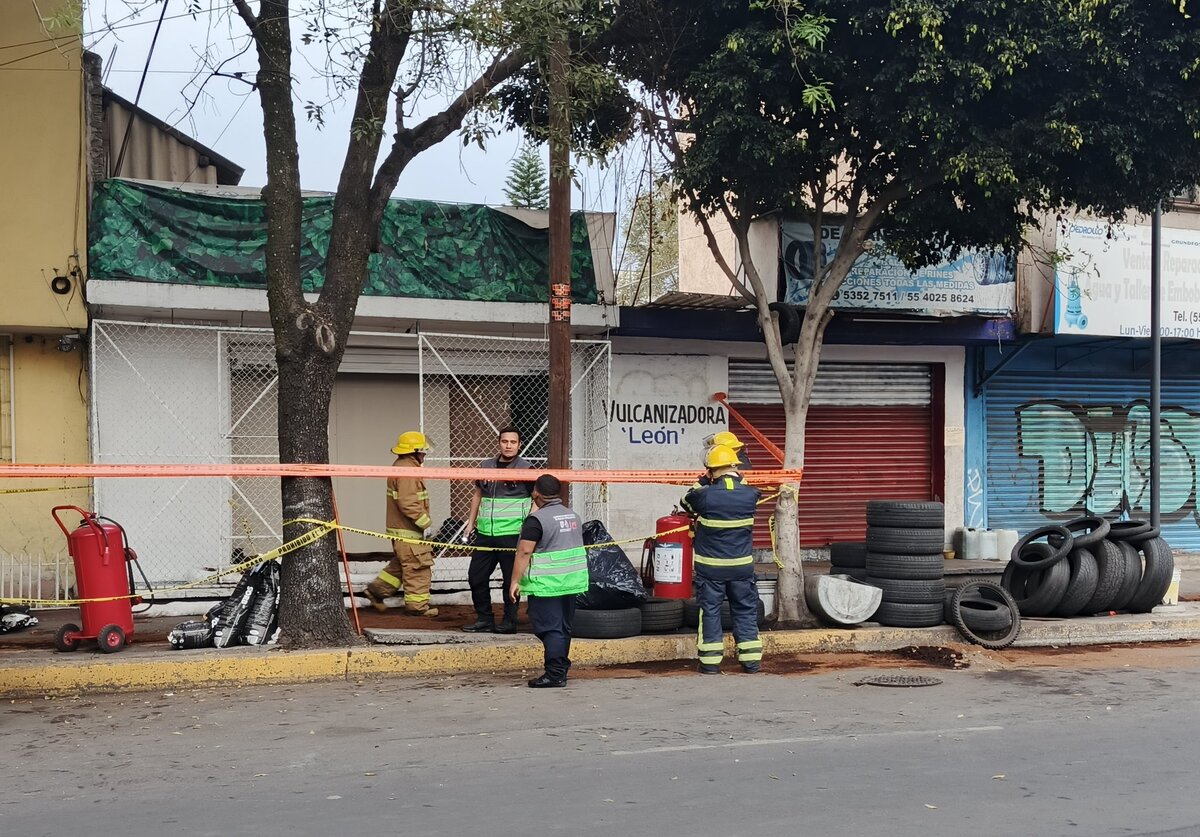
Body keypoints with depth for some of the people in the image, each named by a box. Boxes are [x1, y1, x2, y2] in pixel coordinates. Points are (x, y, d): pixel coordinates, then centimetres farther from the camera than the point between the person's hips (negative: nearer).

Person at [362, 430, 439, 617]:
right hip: (407, 531, -11)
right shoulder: (407, 471, -21)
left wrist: (422, 520, 19)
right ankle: (417, 605, 5)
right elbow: (407, 503, -28)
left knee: (400, 565, 21)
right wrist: (424, 520, -18)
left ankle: (376, 590, 24)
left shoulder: (400, 466, 15)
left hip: (399, 528, 11)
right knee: (418, 567, -2)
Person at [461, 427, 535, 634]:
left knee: (511, 578, 0)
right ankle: (484, 618, 17)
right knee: (476, 575, 6)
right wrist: (471, 523, 16)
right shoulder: (486, 466, 11)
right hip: (485, 532, 5)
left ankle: (509, 621, 11)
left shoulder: (526, 469, -2)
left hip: (512, 533, -5)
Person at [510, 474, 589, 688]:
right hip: (572, 582, 8)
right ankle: (561, 669, 20)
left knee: (550, 628, -5)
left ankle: (554, 674, -7)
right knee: (563, 627, 14)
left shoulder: (536, 520, -13)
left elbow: (524, 552, -16)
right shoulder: (573, 516, 11)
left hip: (546, 584, -8)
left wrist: (515, 581, -14)